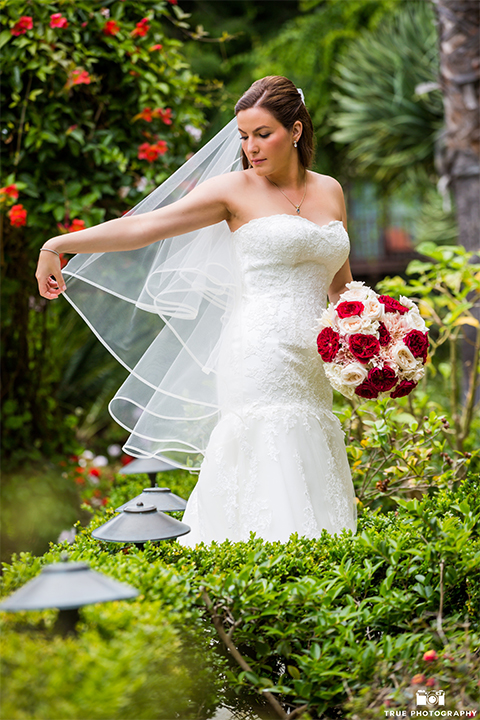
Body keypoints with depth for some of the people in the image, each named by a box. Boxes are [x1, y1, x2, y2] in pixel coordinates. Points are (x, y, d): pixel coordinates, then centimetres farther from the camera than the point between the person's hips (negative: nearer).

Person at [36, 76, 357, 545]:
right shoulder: (236, 189, 3)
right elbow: (143, 227, 1)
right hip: (260, 361, -5)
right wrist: (59, 245, -3)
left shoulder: (330, 191, 16)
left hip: (310, 367, 5)